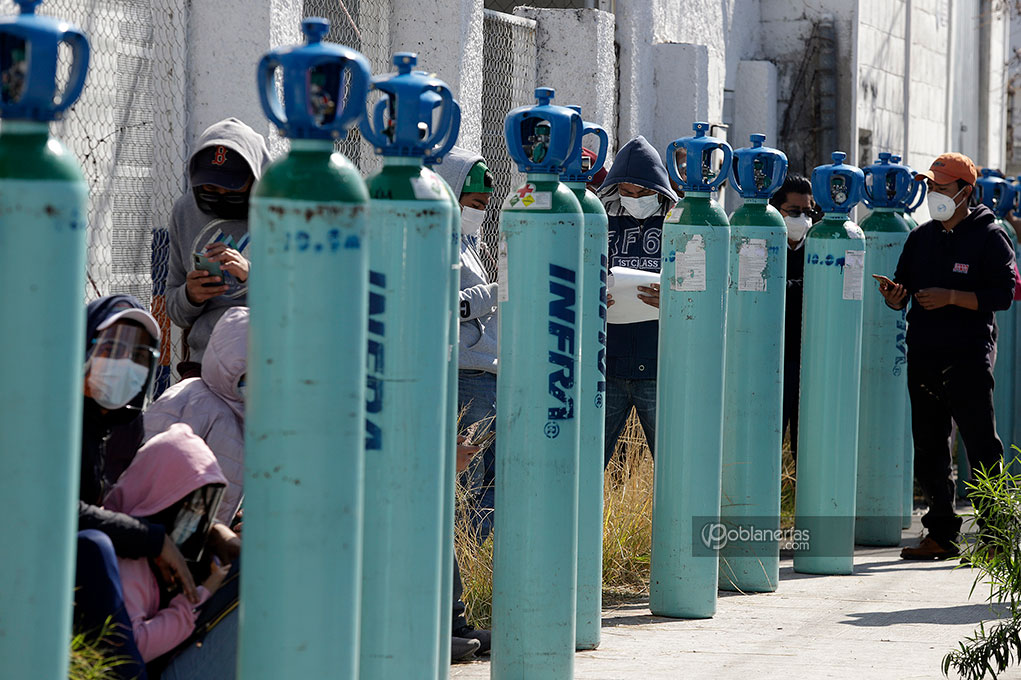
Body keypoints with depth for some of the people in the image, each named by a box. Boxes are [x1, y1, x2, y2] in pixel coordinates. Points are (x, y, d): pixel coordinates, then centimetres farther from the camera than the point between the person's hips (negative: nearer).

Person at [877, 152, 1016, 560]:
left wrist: (951, 297, -18)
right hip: (923, 357, 6)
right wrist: (893, 295, -7)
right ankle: (941, 534, 15)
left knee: (982, 448, -5)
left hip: (968, 357, -6)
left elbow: (1002, 294, -9)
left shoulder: (990, 237, -2)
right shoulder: (921, 238, 15)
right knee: (928, 449, 7)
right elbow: (901, 294, 16)